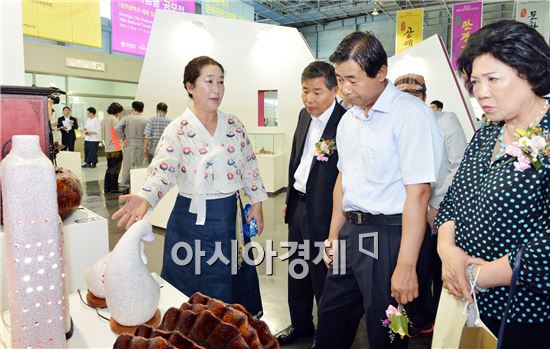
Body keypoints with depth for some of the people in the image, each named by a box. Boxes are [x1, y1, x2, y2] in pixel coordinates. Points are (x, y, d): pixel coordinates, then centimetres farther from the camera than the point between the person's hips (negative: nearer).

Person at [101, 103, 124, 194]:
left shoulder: (103, 120, 15)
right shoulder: (114, 119, -11)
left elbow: (102, 135, 17)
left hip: (107, 149, 8)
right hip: (116, 148, -8)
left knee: (109, 168, 15)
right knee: (115, 169, -1)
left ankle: (107, 188, 17)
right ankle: (114, 188, 2)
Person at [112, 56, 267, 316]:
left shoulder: (234, 125, 3)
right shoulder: (177, 130, -11)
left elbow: (249, 165, 9)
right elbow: (162, 171, -22)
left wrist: (257, 204, 6)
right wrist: (145, 199, -42)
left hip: (232, 217, 5)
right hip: (194, 221, -4)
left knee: (234, 287, 18)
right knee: (196, 294, 10)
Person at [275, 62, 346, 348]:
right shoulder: (305, 115, 6)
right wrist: (289, 200, 17)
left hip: (323, 213, -8)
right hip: (299, 205, 8)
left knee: (322, 279, 10)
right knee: (297, 273, 22)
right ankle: (300, 326, 44)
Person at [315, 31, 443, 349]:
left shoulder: (412, 114, -14)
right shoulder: (349, 120, 11)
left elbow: (418, 194, -19)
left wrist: (406, 266, -19)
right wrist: (334, 236, 18)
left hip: (392, 236, -7)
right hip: (352, 232, 7)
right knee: (331, 323, 20)